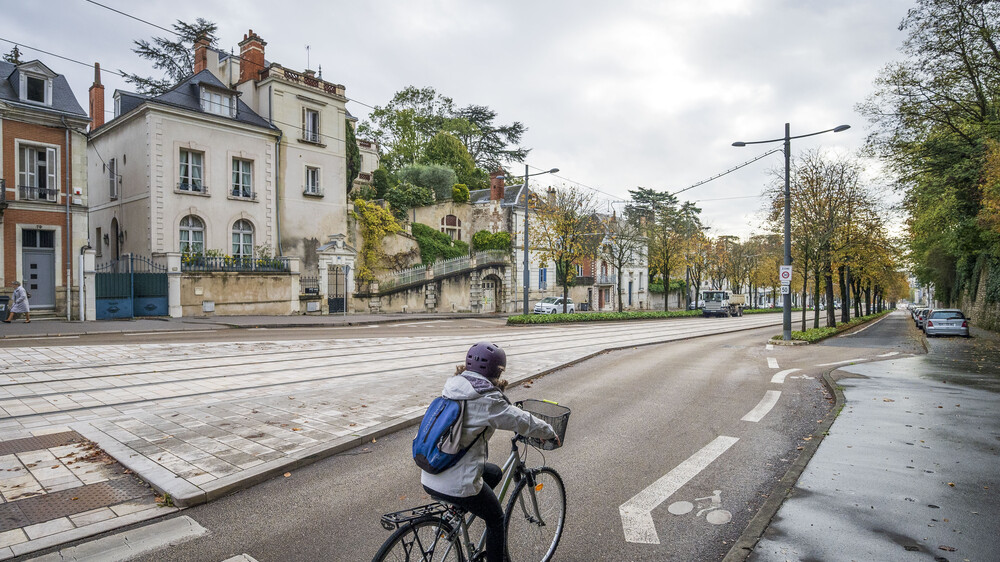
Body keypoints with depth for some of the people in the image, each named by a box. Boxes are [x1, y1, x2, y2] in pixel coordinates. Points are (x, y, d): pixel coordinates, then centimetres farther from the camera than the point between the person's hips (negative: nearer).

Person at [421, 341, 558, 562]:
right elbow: (524, 421, -6)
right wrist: (550, 433, 10)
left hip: (430, 477, 7)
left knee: (494, 473, 27)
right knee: (496, 519, 19)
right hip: (458, 484, -7)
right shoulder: (488, 401, -16)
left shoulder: (452, 388, 5)